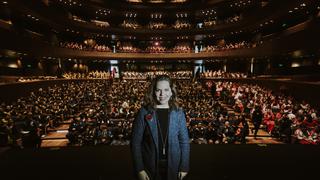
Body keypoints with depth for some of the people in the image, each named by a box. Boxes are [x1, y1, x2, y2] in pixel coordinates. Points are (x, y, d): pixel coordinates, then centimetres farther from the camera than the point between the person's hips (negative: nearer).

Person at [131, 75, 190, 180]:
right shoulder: (144, 112, -10)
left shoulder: (178, 113, -5)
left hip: (173, 168, 1)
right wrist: (139, 169, -10)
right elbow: (136, 142, -8)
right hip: (150, 169, -1)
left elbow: (184, 141, -1)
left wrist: (184, 167, -3)